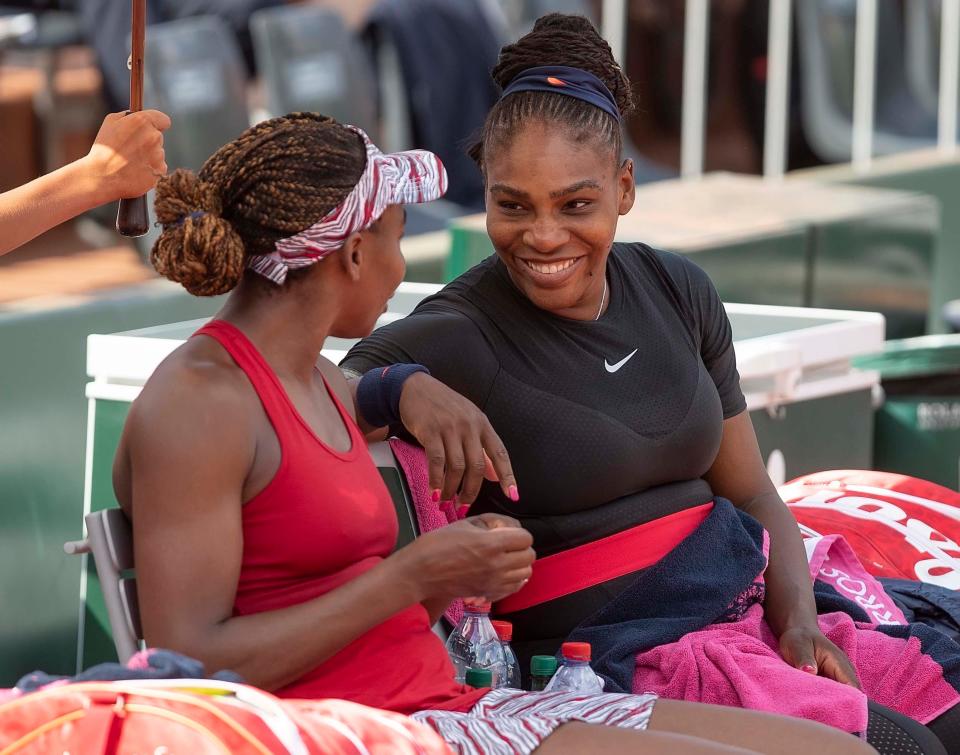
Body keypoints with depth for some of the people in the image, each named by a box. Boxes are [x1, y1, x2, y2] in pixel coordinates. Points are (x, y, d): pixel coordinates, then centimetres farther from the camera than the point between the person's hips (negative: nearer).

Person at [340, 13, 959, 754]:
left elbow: (751, 497, 14)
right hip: (598, 655, -7)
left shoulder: (677, 294, 10)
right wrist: (407, 392, -32)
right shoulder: (459, 342, -8)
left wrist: (800, 622, -3)